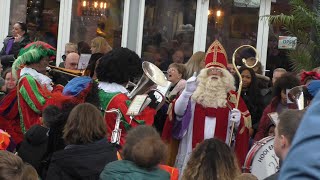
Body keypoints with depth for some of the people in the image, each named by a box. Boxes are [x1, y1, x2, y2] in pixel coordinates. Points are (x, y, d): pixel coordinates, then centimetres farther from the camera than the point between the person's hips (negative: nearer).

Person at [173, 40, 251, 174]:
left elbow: (246, 122, 8)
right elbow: (178, 112, -5)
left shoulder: (232, 97, 7)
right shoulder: (195, 92, 6)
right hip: (193, 150, 0)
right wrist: (187, 92, -19)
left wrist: (238, 120, -15)